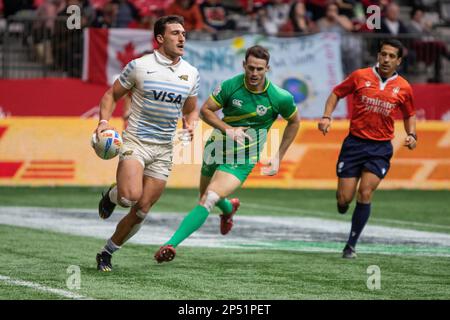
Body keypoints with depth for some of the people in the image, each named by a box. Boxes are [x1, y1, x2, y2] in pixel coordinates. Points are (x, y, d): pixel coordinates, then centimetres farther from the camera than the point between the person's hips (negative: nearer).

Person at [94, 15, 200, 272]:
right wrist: (104, 121, -11)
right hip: (135, 142, -4)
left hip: (164, 149, 4)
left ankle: (107, 253, 20)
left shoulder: (191, 73, 6)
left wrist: (191, 125, -2)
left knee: (141, 211, 2)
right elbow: (112, 95, 5)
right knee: (130, 196, -28)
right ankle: (112, 196, 9)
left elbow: (191, 109, 20)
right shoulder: (139, 66, -5)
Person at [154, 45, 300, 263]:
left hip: (242, 161, -4)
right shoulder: (230, 86, -12)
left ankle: (171, 244, -27)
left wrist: (278, 157, 4)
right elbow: (205, 110, -3)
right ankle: (229, 208, 60)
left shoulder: (280, 97, -13)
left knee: (208, 201, -23)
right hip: (216, 147, 4)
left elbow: (294, 122, 6)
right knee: (206, 198, 24)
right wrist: (227, 129, -21)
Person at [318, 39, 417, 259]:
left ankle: (351, 245, -2)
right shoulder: (360, 76, -1)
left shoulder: (403, 88, 3)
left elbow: (409, 115, 18)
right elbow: (336, 94, 11)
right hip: (354, 143, 0)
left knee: (365, 193, -14)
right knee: (344, 199, -4)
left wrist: (412, 135, 0)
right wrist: (327, 117, -4)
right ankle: (343, 206, 36)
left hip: (381, 148, 0)